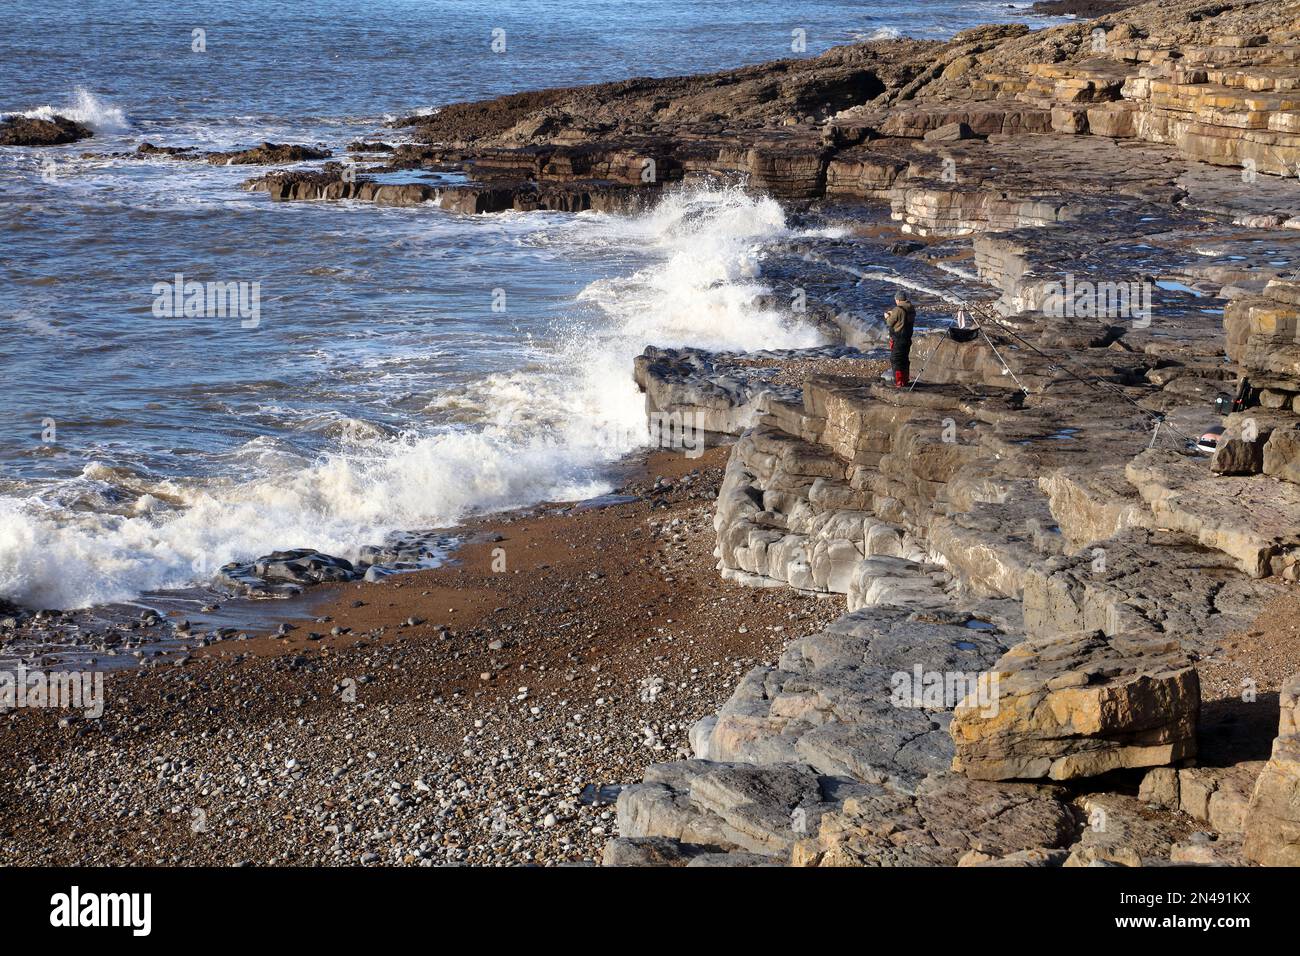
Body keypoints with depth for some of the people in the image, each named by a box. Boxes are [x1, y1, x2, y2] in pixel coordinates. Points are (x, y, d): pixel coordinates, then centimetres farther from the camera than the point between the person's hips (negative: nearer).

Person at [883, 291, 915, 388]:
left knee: (895, 360, -2)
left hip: (897, 339, -8)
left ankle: (898, 382, -5)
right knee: (905, 359, 17)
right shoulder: (911, 309, 6)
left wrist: (887, 317, 12)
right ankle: (905, 380, 22)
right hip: (907, 338, 8)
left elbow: (890, 322, -11)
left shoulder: (898, 310, -18)